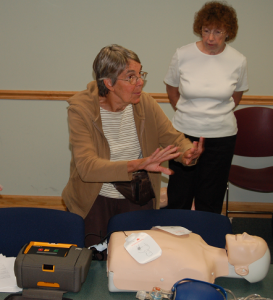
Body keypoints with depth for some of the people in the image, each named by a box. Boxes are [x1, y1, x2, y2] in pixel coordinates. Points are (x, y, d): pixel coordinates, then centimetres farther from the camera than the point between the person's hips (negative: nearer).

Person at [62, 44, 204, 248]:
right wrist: (138, 164, -39)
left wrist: (187, 153, -25)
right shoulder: (80, 108, -17)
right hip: (94, 200, -3)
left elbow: (174, 138, 0)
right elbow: (87, 167, -27)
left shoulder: (145, 103, -4)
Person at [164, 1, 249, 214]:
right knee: (178, 198, 7)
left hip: (221, 136, 0)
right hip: (184, 132, 0)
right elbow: (172, 89, 11)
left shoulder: (238, 61, -5)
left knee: (210, 201, 9)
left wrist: (217, 116, 10)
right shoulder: (182, 55, -6)